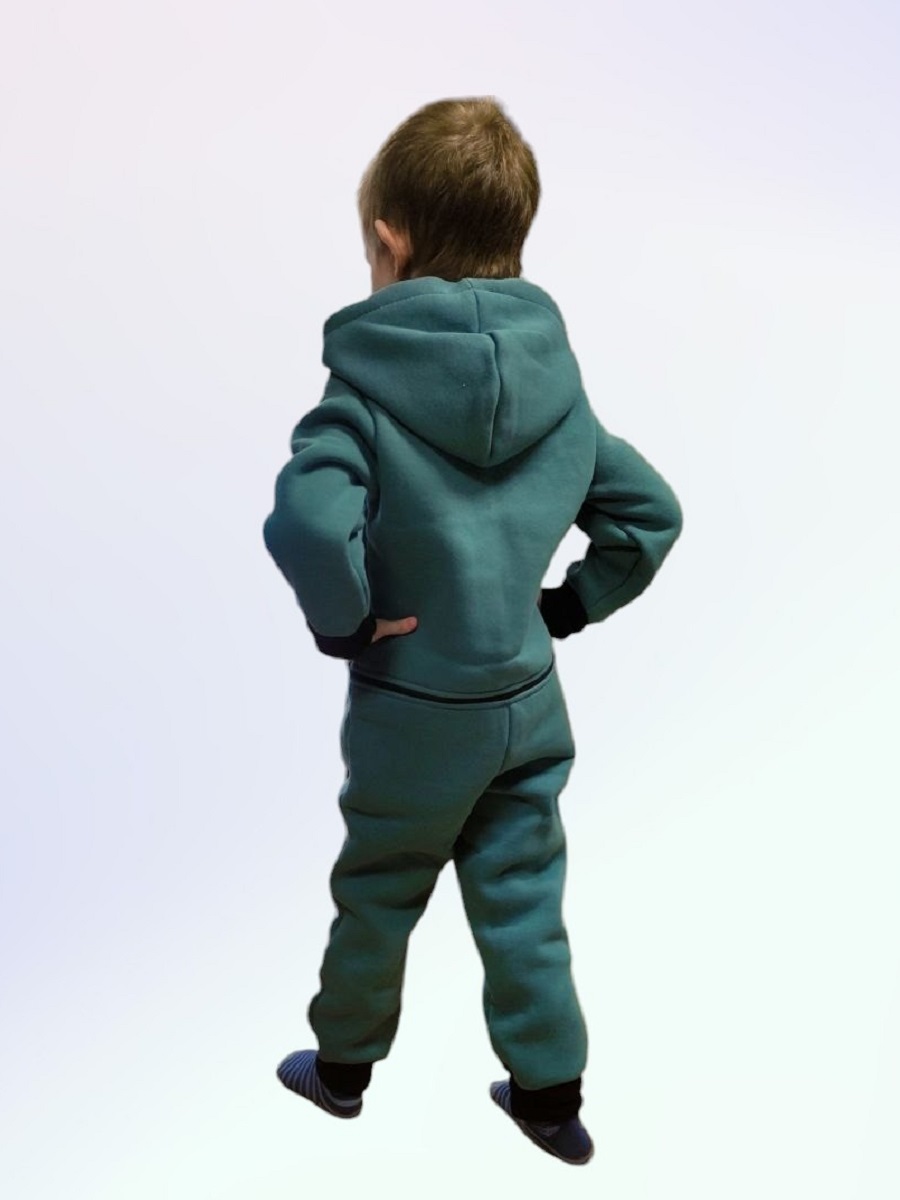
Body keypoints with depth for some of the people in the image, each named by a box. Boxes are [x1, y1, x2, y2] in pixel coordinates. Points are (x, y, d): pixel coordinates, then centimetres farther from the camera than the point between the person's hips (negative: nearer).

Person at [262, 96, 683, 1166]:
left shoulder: (366, 393, -19)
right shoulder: (556, 382, -2)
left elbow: (307, 524, -36)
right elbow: (650, 510, 2)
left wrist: (346, 623, -19)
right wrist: (570, 606, 7)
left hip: (412, 713, -4)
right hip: (530, 698, 4)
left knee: (377, 896, 18)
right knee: (524, 901, 18)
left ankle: (343, 1066, 40)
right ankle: (551, 1096, 31)